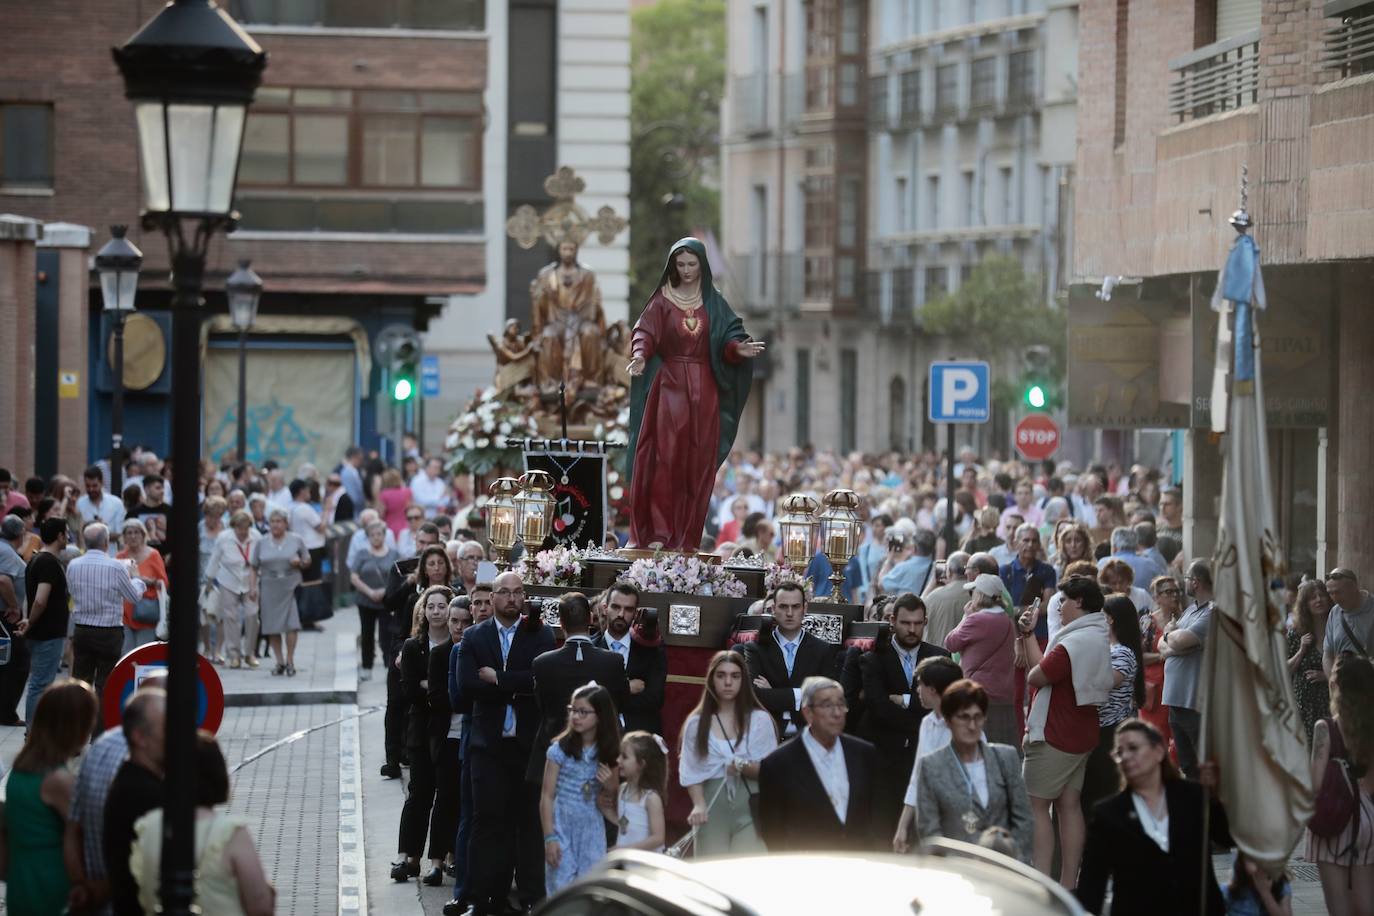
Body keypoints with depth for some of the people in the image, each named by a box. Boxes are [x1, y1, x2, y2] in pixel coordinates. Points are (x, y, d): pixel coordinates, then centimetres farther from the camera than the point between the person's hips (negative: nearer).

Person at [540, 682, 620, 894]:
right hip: (562, 827, -3)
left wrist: (610, 785, -7)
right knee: (562, 887, -4)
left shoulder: (608, 753, 3)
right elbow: (547, 797, -6)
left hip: (592, 830, 3)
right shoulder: (560, 749, -7)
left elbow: (613, 797, 16)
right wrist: (549, 837, -11)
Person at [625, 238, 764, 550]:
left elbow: (727, 340, 2)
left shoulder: (714, 303, 9)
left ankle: (687, 536, 4)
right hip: (669, 385, -2)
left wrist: (739, 349, -21)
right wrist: (640, 356, -27)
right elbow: (646, 332, -7)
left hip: (703, 390, 2)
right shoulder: (662, 300, 4)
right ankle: (658, 533, -11)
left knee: (697, 464, 1)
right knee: (664, 460, -10)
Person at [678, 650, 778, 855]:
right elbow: (691, 771, 2)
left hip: (749, 807, -1)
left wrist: (745, 767, -19)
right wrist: (699, 805, -14)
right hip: (713, 807, 1)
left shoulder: (759, 719, 3)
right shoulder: (697, 723, 6)